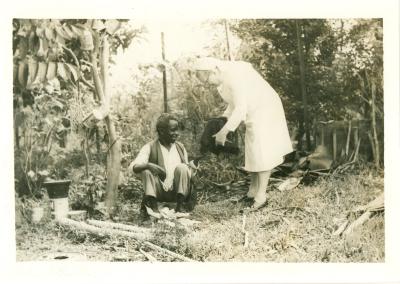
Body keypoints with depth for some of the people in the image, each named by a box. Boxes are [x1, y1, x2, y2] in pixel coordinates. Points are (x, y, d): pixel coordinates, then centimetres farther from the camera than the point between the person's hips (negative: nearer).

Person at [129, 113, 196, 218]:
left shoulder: (180, 147, 7)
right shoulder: (150, 147, -5)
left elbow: (188, 172, 14)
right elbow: (133, 167, -19)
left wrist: (191, 170, -12)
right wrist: (148, 165, -41)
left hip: (177, 192, 2)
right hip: (159, 192, -2)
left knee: (182, 168, -22)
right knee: (147, 170, -24)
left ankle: (180, 207, -20)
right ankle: (153, 207, -25)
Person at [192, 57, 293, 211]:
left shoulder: (234, 75, -27)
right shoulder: (222, 79, 3)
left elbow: (240, 109, -30)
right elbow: (234, 104, 15)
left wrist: (223, 132, -25)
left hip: (265, 111, -10)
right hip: (254, 113, 10)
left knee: (261, 153, -9)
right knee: (252, 152, 12)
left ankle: (261, 196, -6)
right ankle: (253, 191, 19)